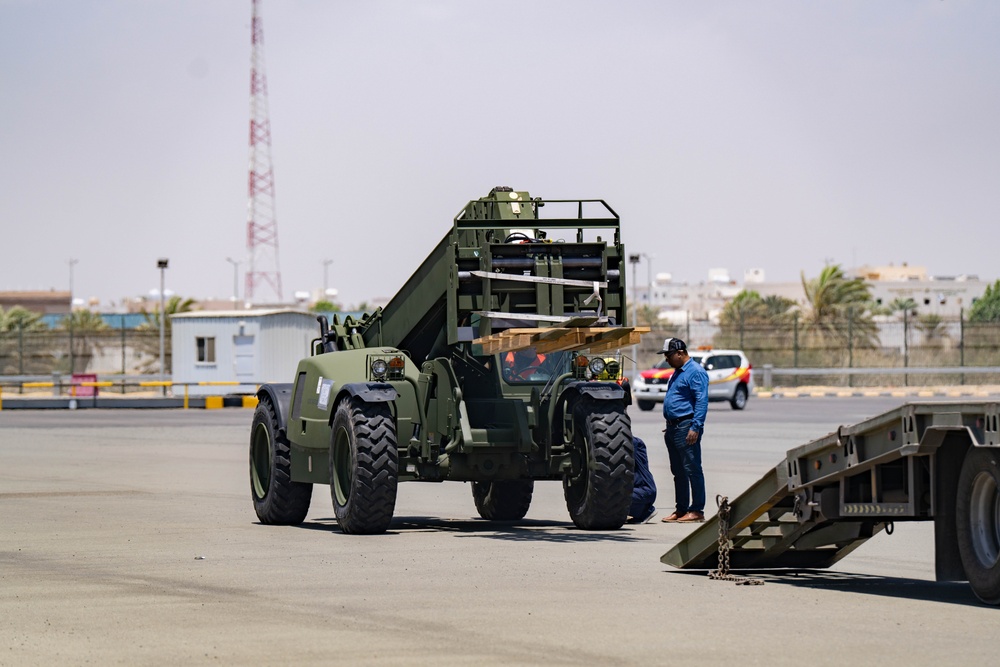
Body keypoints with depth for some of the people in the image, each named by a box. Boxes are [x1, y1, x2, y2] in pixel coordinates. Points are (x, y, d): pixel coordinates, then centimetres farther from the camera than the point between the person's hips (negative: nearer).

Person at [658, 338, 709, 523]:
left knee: (692, 470, -8)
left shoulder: (695, 372, -11)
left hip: (686, 427, -10)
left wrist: (695, 427, -24)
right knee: (678, 472, 13)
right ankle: (681, 510, 18)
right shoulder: (678, 372, 20)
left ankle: (697, 511, -6)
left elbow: (701, 401, -18)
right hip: (673, 428, 10)